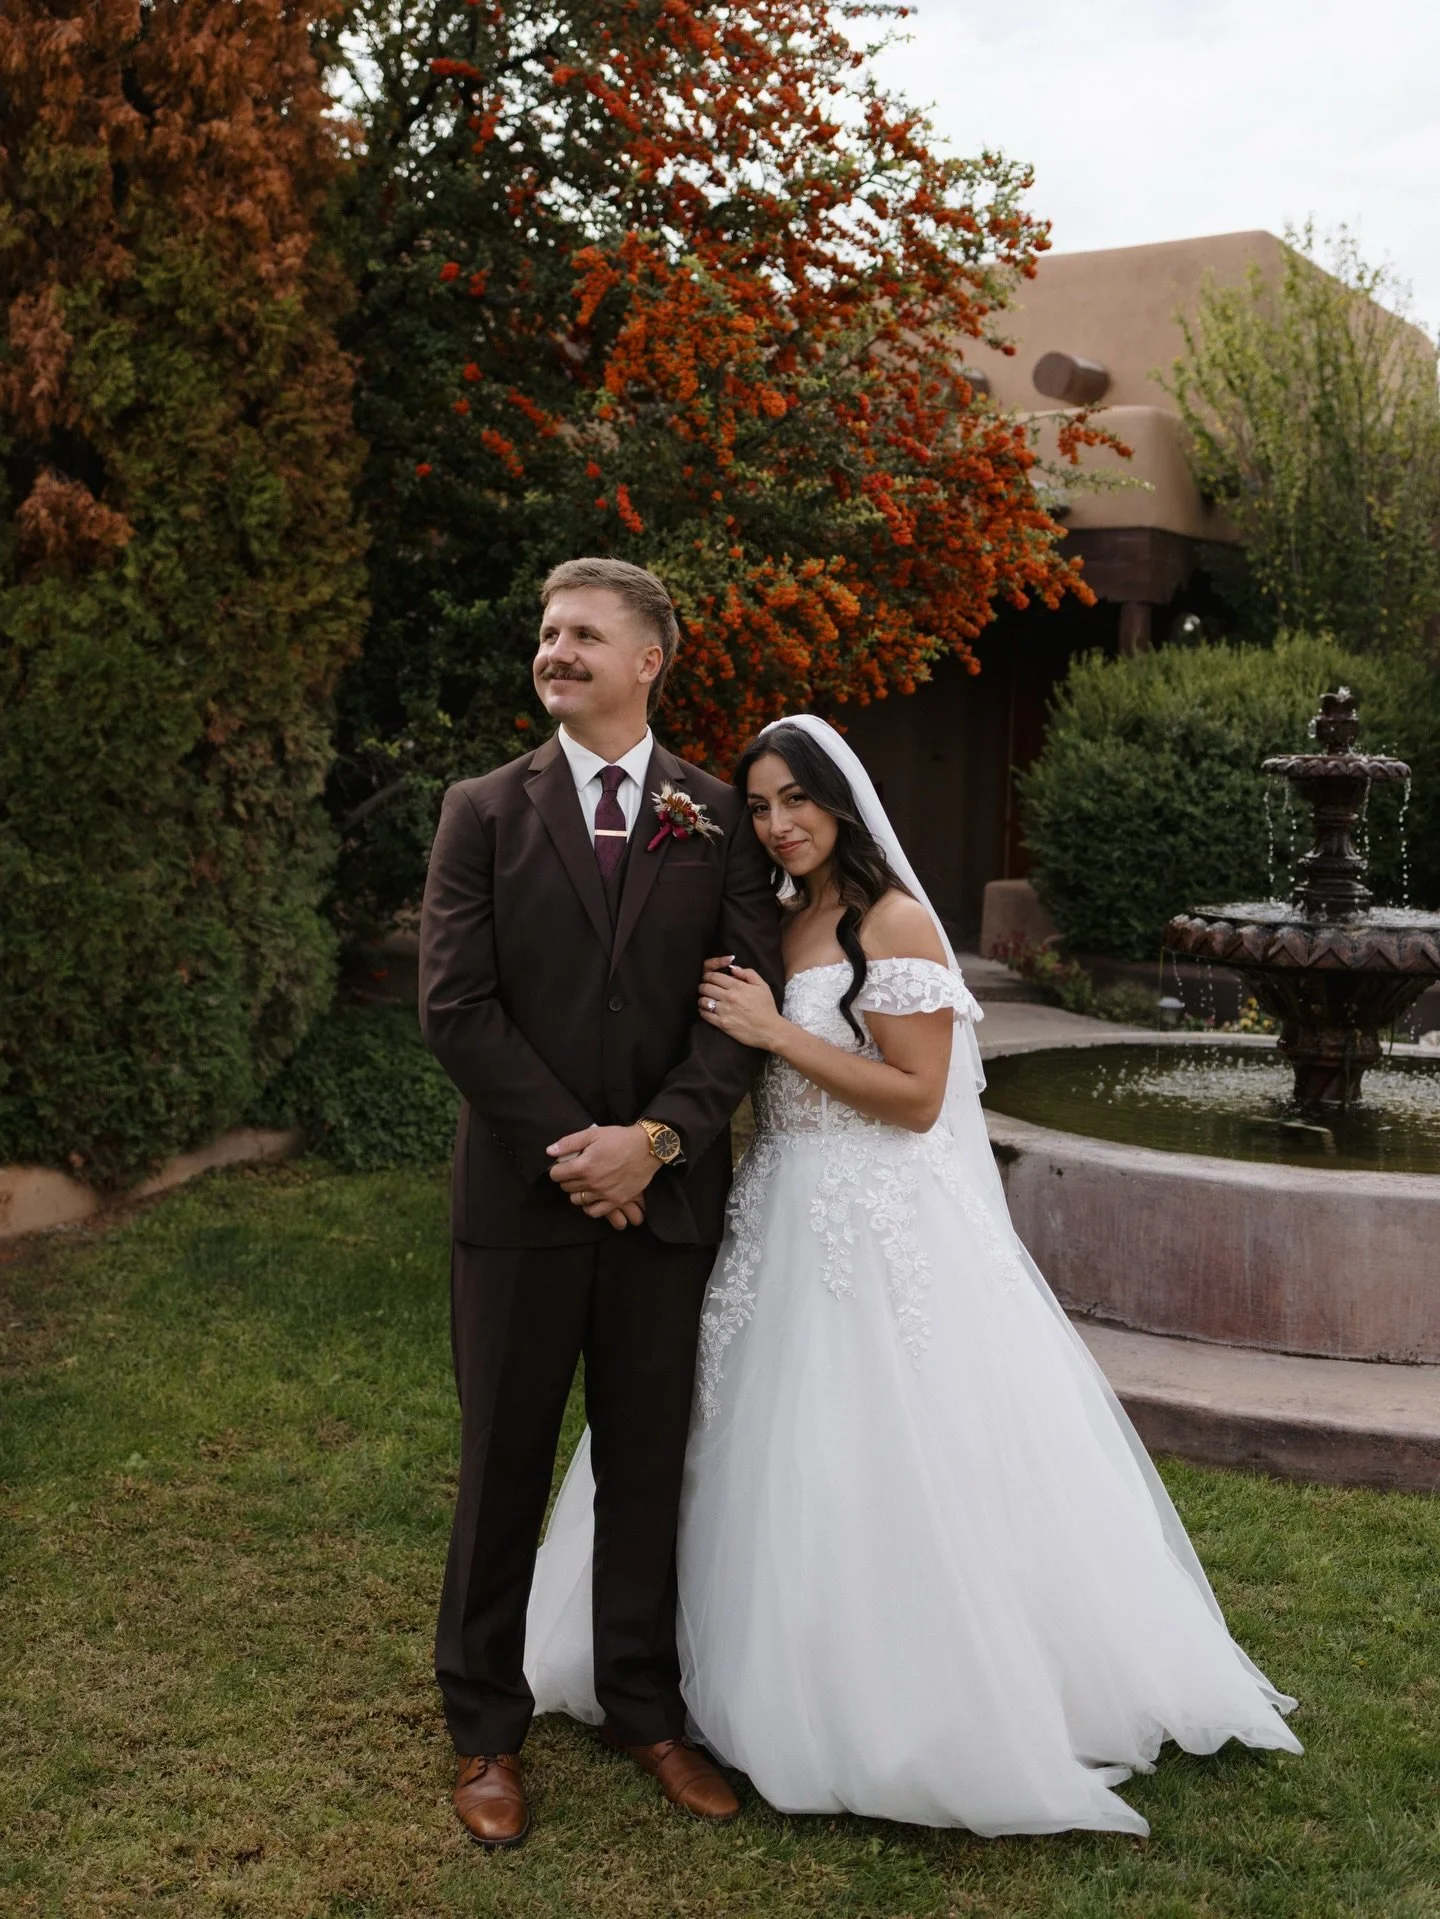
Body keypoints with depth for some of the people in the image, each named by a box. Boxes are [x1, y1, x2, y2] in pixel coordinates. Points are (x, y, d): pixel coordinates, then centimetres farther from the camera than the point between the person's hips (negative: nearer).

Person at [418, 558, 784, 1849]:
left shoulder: (721, 818, 4)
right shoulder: (485, 811, 1)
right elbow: (456, 1005, -6)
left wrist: (654, 1138, -14)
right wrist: (570, 1145, -13)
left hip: (666, 1194, 1)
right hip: (520, 1193, -1)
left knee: (648, 1466, 12)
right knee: (505, 1467, 9)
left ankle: (646, 1709, 29)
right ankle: (487, 1730, 24)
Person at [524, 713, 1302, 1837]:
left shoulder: (896, 923, -12)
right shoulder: (780, 924, 11)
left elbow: (917, 1098, -17)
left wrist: (777, 1031, -17)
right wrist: (729, 1015, -1)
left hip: (885, 1227, -8)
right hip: (787, 1218, 8)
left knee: (889, 1469, -2)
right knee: (786, 1461, 13)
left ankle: (933, 1703, 13)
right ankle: (802, 1687, 28)